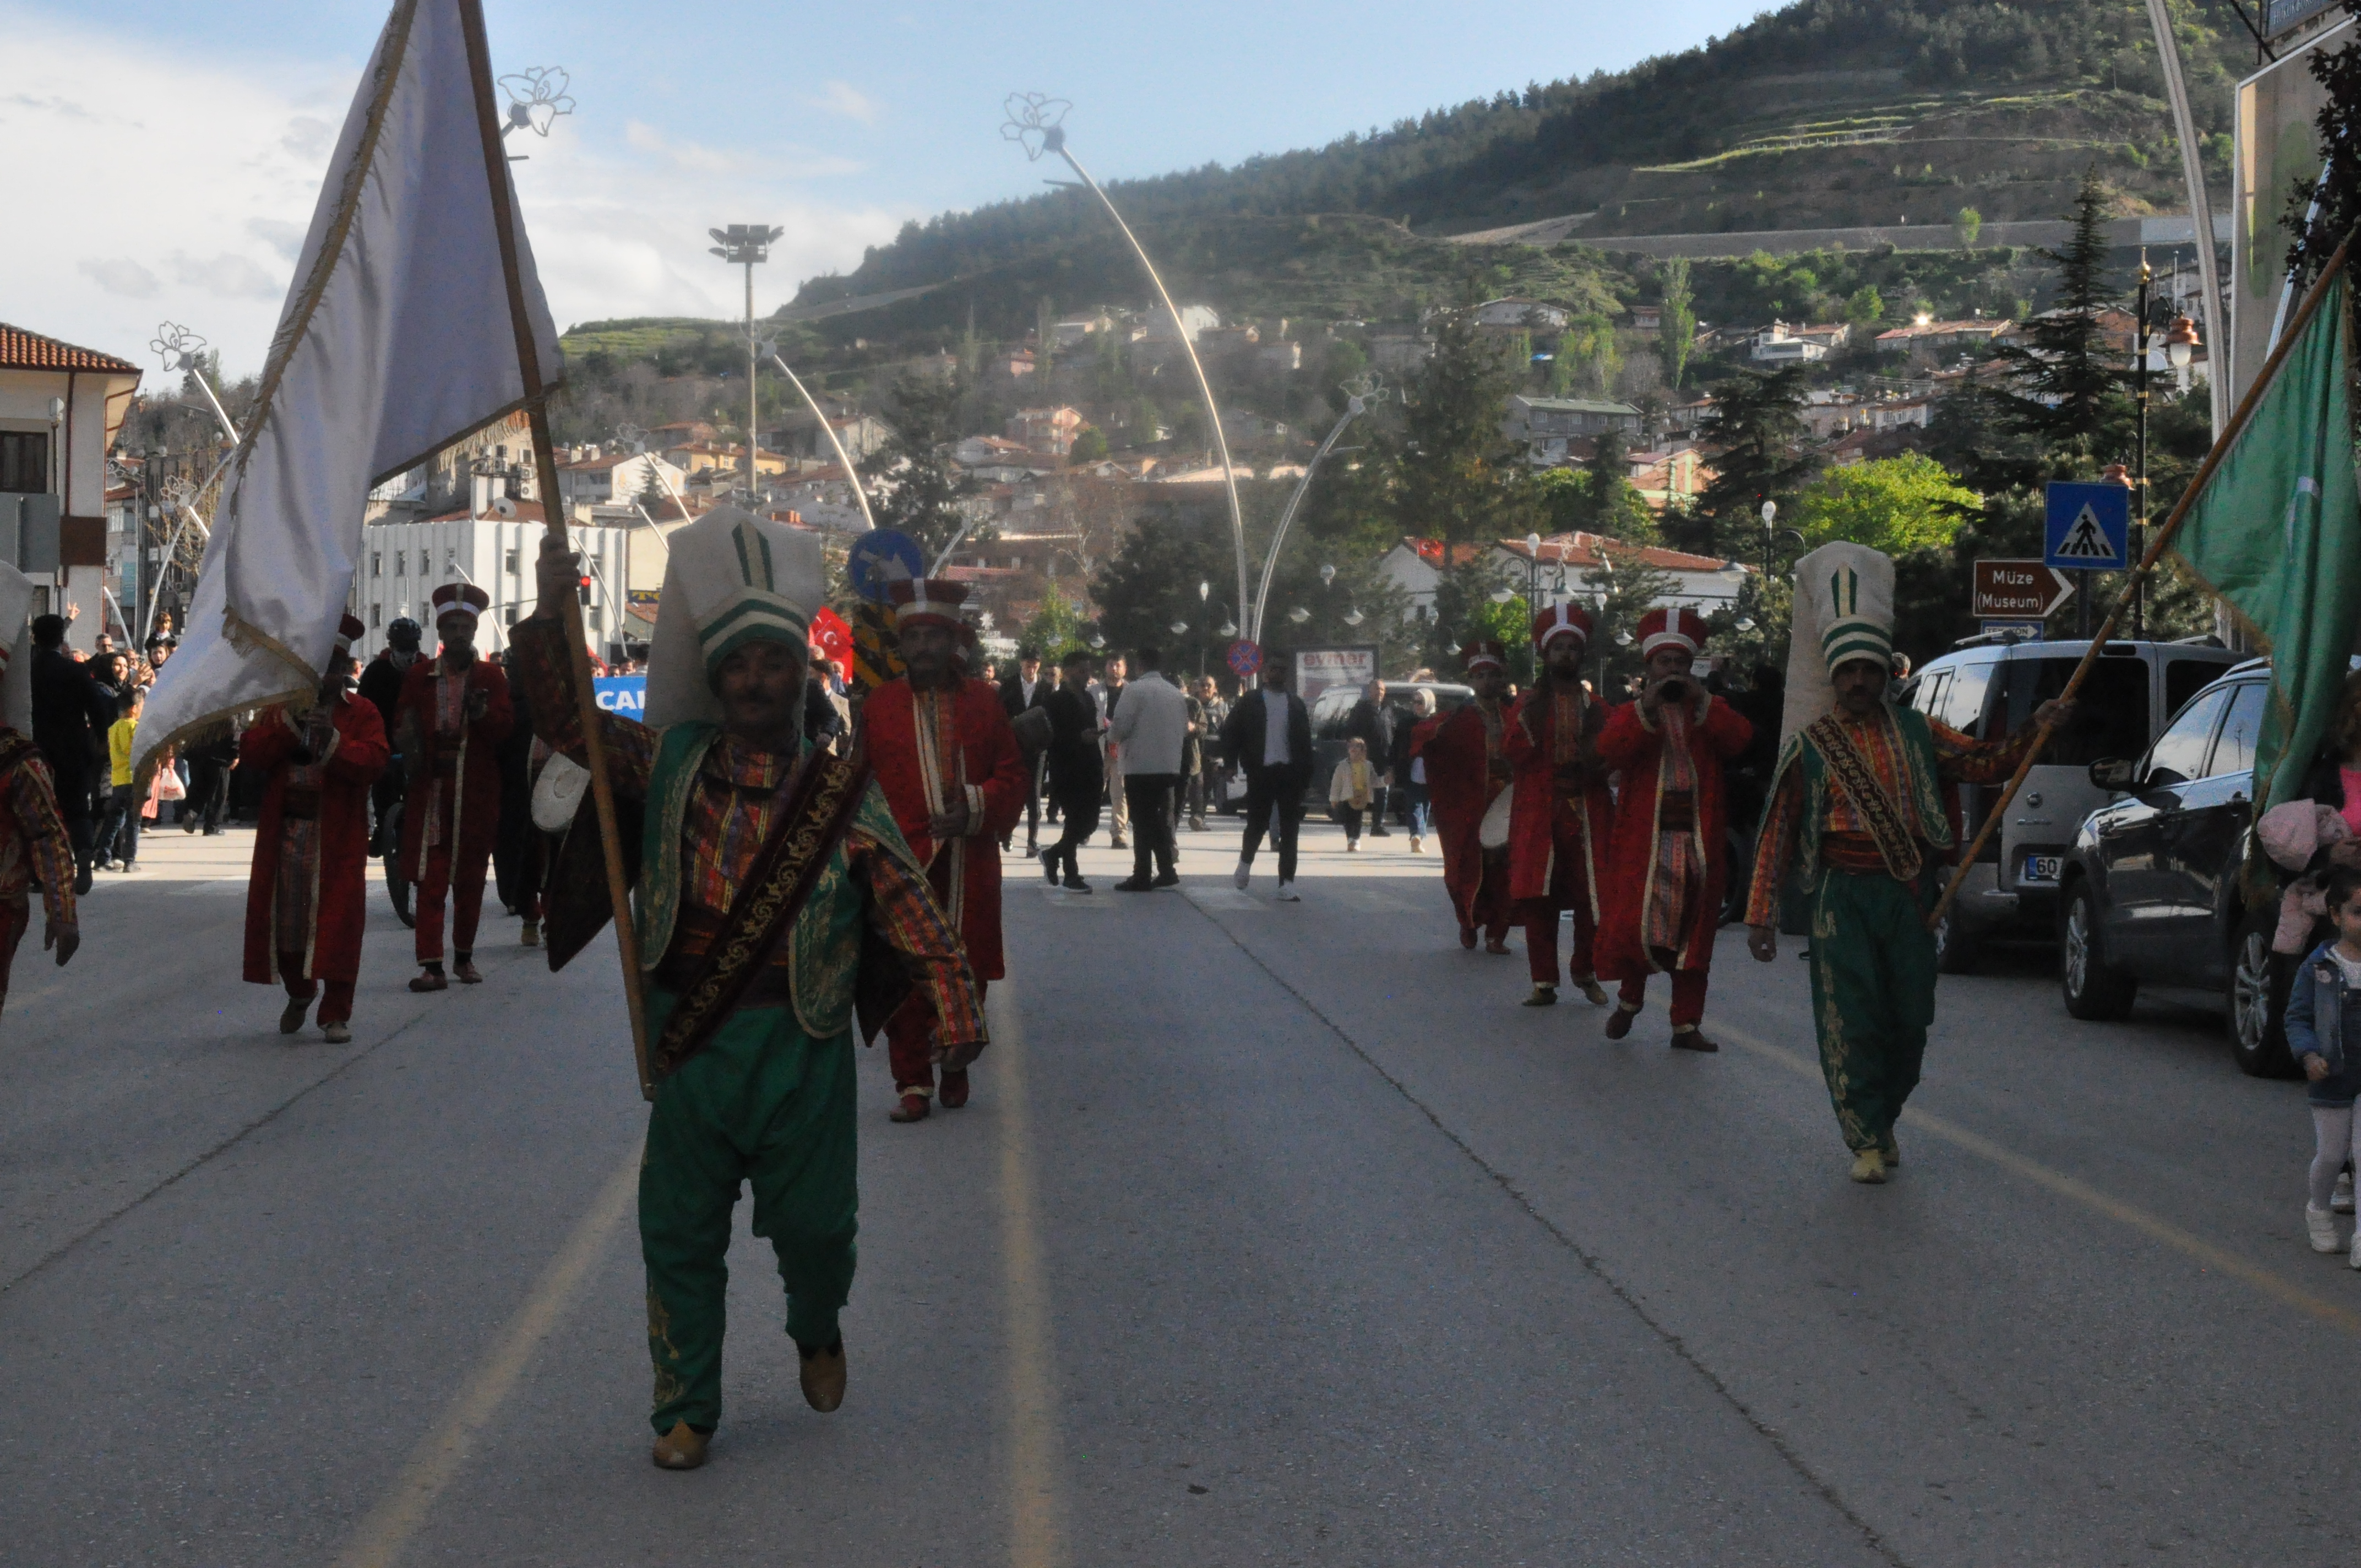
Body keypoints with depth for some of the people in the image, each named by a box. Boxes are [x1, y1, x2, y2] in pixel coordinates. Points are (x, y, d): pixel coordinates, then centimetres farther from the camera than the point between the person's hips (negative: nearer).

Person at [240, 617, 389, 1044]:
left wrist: (333, 741, -23)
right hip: (284, 829, 3)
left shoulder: (362, 713, 6)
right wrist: (290, 722, -12)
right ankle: (299, 993, 33)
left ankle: (336, 1012, 0)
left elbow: (374, 761, -10)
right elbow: (250, 754, -2)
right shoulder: (279, 708, 13)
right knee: (283, 915, 8)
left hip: (338, 836, -3)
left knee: (337, 919, -6)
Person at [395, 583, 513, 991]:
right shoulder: (418, 676, 9)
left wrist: (482, 715, -21)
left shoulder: (491, 677, 7)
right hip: (430, 789, 0)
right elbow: (401, 726, 11)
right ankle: (431, 966, -9)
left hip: (477, 793, 0)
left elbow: (504, 729, 0)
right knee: (430, 880, -7)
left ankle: (464, 957, 23)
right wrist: (408, 743, -12)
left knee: (470, 878, 9)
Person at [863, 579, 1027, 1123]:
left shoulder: (983, 700, 8)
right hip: (902, 866, -1)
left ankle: (956, 1065, 23)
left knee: (968, 972, 6)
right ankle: (912, 1082, 3)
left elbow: (1013, 776, 8)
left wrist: (975, 811, -9)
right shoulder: (880, 704, 5)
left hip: (969, 866, 1)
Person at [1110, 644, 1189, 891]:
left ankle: (1142, 877, 0)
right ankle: (1167, 871, 15)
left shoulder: (1135, 690, -11)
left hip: (1140, 766, -6)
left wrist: (1118, 740, 7)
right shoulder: (1177, 694, 7)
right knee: (1164, 820, 14)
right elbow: (1184, 730, 11)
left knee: (1143, 823, -1)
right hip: (1170, 766, 6)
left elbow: (1121, 726, -13)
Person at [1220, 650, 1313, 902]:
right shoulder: (1248, 704, 4)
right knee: (1257, 825, 2)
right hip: (1261, 773, -2)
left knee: (1289, 830, -2)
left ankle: (1287, 884, 0)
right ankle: (1245, 865, 31)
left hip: (1290, 774, 2)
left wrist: (1305, 774, 4)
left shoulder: (1296, 705, 11)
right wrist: (1233, 766, -6)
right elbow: (1230, 736, 4)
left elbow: (1305, 743, 11)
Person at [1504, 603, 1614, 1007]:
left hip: (1587, 813, 1)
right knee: (1538, 900, -2)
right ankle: (1544, 982, 4)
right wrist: (1527, 721, -15)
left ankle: (1586, 973, 18)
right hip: (1538, 813, -1)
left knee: (1591, 898, 0)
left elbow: (1610, 760, 11)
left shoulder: (1596, 707, 12)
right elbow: (1512, 755, -4)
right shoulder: (1528, 704, 8)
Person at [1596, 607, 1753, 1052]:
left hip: (1698, 842, 2)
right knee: (1635, 923, -7)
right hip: (1644, 841, -2)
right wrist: (1647, 708, -21)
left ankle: (1687, 1024, 8)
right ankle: (1630, 999, 19)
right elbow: (1609, 750, -12)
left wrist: (1703, 702, -15)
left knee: (1693, 932, 3)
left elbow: (1740, 739, -6)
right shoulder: (1631, 713, 9)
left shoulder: (1709, 714, 14)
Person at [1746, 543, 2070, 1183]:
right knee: (1850, 1019, -8)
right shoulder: (1811, 745, 2)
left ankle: (1883, 1117, 28)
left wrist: (2033, 732, -10)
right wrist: (1761, 913, -1)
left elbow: (1986, 763, 8)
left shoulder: (1916, 734, 11)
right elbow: (1779, 830, 3)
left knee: (1909, 1019, 5)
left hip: (1908, 894, 3)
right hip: (1842, 896, -3)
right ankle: (1867, 1142, 0)